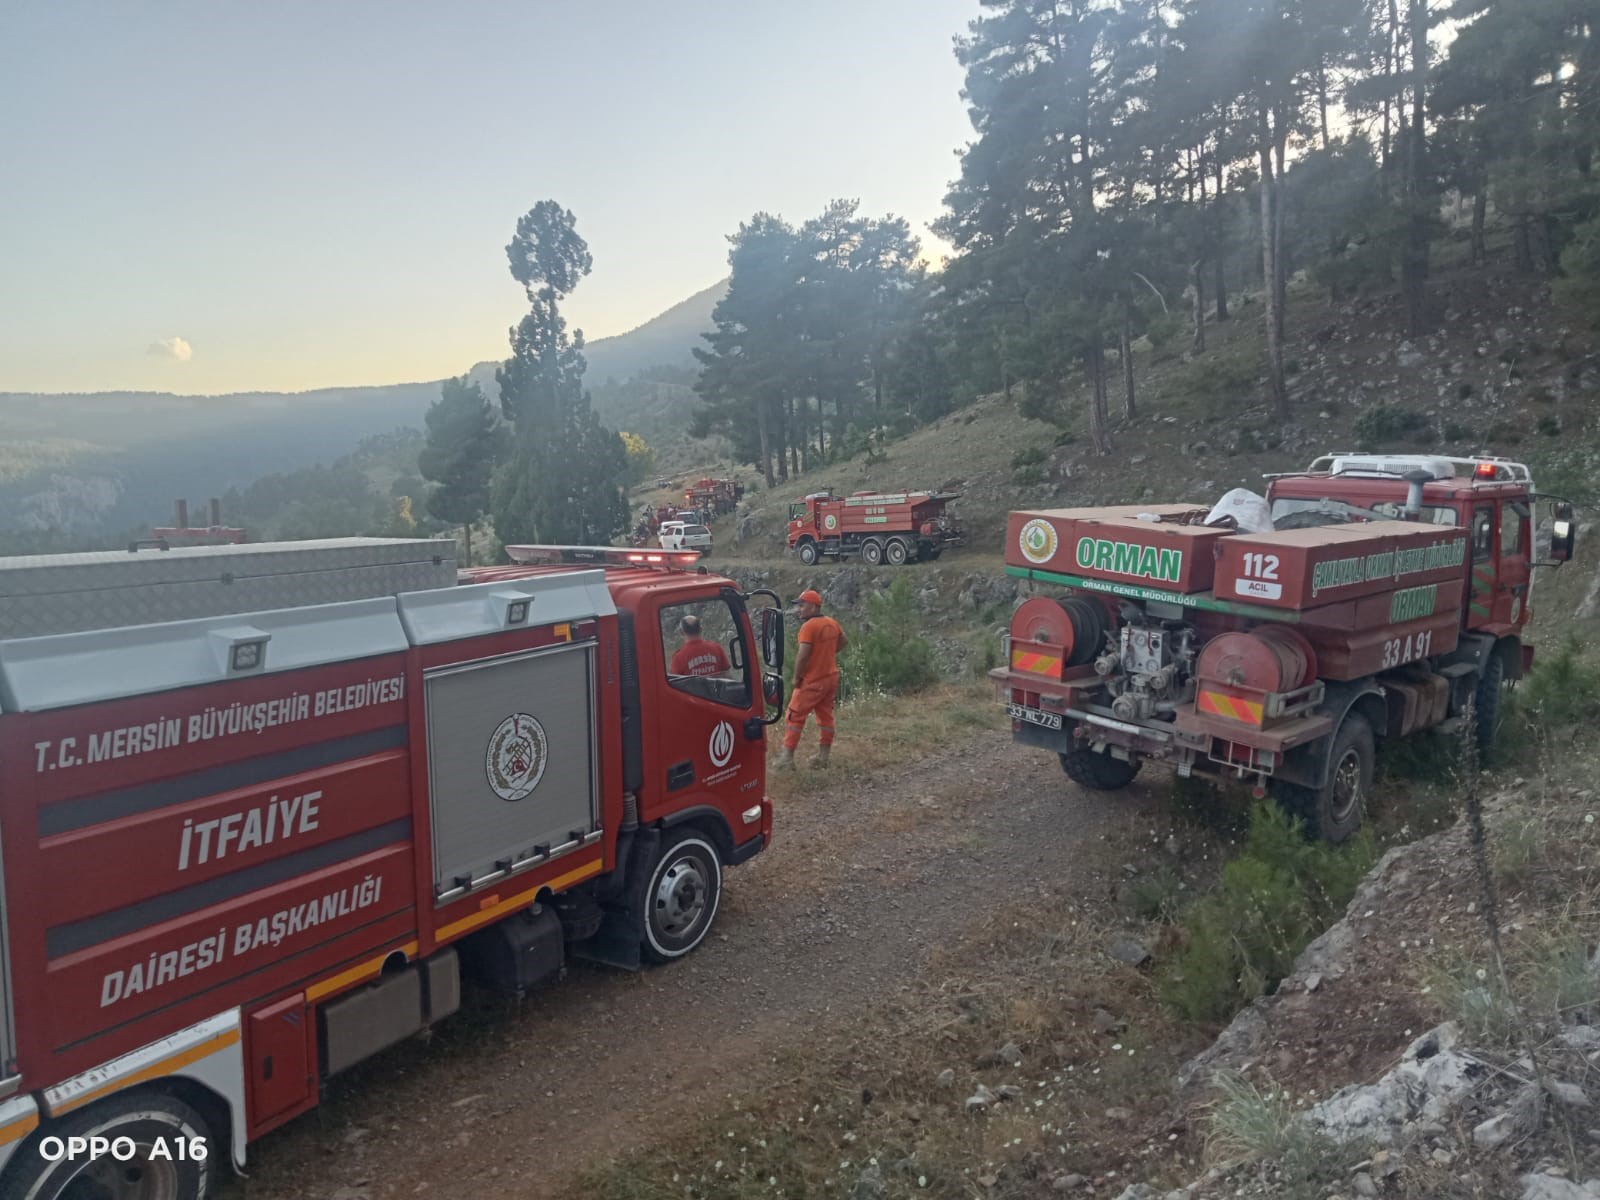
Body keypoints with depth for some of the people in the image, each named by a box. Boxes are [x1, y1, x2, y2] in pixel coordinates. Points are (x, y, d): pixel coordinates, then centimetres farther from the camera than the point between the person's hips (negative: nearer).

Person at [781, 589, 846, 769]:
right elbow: (844, 641, 23)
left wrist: (796, 677, -13)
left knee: (795, 716, 0)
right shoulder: (832, 623, 6)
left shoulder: (808, 626, -19)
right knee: (825, 716, 15)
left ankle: (788, 758, 0)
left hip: (813, 680, -8)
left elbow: (803, 656, -24)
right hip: (831, 677, 8)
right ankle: (823, 757, 20)